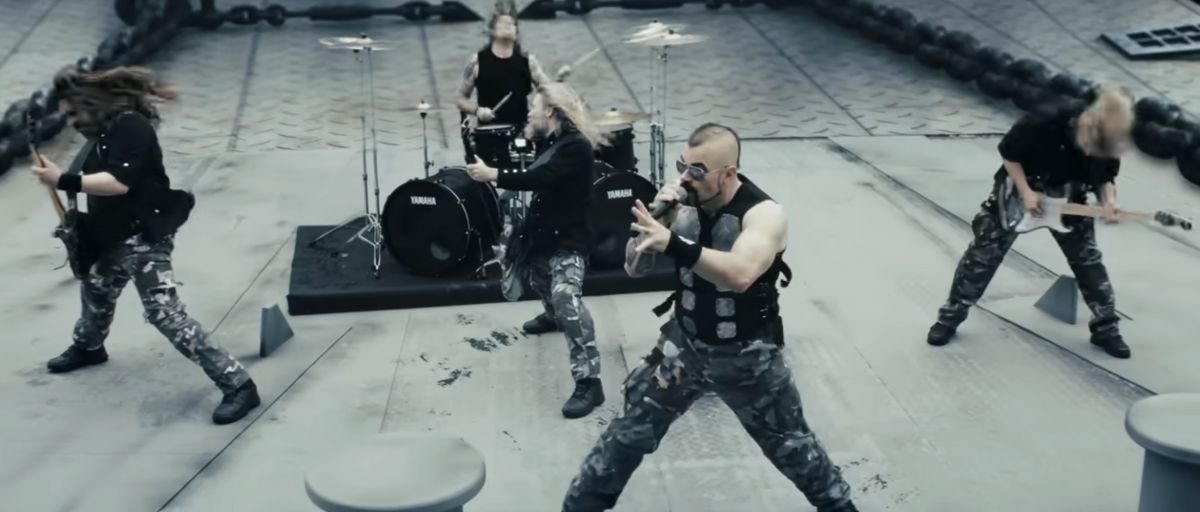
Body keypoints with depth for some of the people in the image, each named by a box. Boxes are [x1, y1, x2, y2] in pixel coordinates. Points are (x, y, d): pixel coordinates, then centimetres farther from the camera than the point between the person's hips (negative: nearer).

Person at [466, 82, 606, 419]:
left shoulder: (575, 145, -20)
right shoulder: (554, 141, 11)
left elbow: (539, 178, -31)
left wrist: (492, 174, -30)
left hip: (568, 238, -11)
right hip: (545, 232, 11)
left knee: (566, 299, -27)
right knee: (531, 273, 32)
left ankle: (589, 382, -27)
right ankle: (552, 316, 62)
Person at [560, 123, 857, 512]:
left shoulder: (764, 213, -24)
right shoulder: (682, 199, -11)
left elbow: (740, 274, -44)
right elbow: (635, 268, -8)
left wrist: (673, 243, -52)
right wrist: (659, 218, -24)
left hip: (746, 355, -3)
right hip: (685, 344, 3)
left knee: (789, 444, 16)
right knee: (628, 434, 6)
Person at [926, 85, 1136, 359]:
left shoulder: (1109, 140, -22)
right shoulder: (1043, 122, -36)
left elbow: (1106, 176, -4)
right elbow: (1009, 151, -20)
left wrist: (1108, 199, -25)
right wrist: (1025, 192, -23)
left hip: (1068, 199, 3)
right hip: (1019, 188, -3)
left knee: (1087, 258, 2)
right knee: (984, 253, -1)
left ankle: (1105, 328, 17)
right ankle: (950, 316, 12)